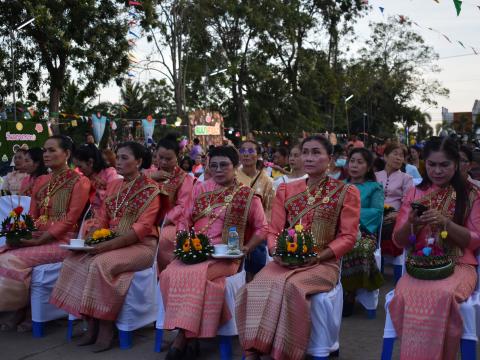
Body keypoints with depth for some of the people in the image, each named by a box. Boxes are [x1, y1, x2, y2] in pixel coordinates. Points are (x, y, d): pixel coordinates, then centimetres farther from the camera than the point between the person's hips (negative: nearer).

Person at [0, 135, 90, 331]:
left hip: (62, 240, -7)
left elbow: (70, 219, -12)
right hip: (36, 238, 7)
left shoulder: (79, 181, -4)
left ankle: (21, 310, -2)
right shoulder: (41, 181, 18)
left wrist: (40, 240, -19)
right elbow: (32, 216, 16)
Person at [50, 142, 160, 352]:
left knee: (100, 264, -31)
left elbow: (142, 228, -16)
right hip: (110, 244, 7)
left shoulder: (150, 189, -7)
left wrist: (109, 245, -24)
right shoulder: (113, 186, 15)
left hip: (140, 246, -7)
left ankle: (106, 327, -17)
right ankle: (92, 323, -9)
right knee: (74, 261, -16)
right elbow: (102, 220, 14)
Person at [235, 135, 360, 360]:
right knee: (254, 289, -27)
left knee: (290, 287, -34)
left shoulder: (346, 193, 4)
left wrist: (317, 256, -14)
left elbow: (348, 237, -1)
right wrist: (277, 251, -9)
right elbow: (273, 231, 13)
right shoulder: (286, 190, 15)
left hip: (323, 263, -3)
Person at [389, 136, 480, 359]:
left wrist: (445, 223, -16)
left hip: (458, 264, -1)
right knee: (404, 295, -31)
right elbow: (399, 241, 9)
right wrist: (411, 224, -14)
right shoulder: (415, 193, 10)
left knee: (444, 295, -35)